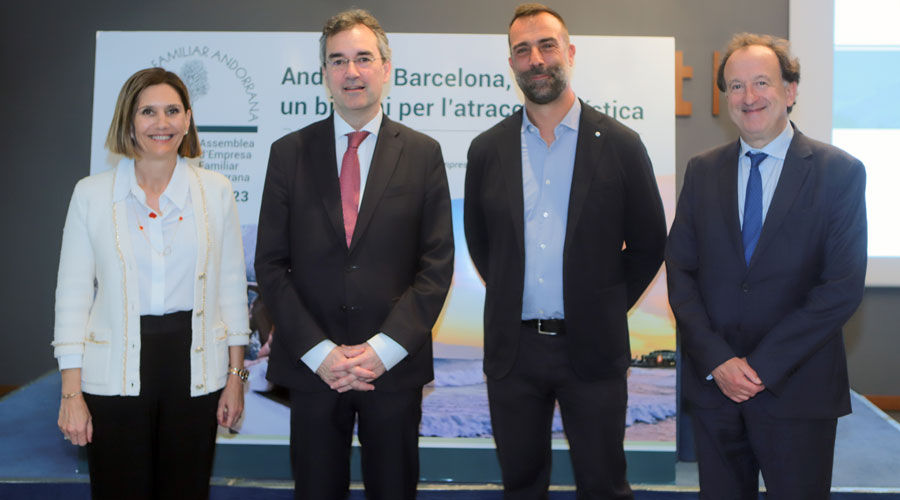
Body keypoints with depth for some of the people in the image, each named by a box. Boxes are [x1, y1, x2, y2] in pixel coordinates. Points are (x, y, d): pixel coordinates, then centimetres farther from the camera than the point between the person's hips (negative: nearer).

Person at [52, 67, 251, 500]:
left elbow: (231, 286, 6)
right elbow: (73, 293, 1)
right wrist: (71, 392, -3)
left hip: (194, 367, 1)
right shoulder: (91, 193, 0)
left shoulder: (215, 190, 2)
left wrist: (236, 374, 4)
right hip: (114, 377, 0)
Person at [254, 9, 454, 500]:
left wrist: (384, 348, -11)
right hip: (312, 366, 1)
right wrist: (317, 351, -9)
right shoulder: (289, 153, 3)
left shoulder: (422, 153, 2)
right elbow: (271, 264, 1)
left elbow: (436, 263, -2)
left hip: (394, 366, 0)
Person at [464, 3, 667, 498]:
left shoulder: (620, 145, -2)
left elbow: (649, 243, 5)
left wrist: (608, 306, 4)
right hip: (512, 349, 2)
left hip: (591, 348, -2)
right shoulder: (487, 150, 3)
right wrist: (510, 299, 9)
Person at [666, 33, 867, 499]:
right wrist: (716, 361, -9)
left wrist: (762, 365, -14)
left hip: (796, 390, -2)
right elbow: (680, 271, 2)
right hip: (712, 383, 3)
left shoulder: (840, 172, -3)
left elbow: (843, 286, -10)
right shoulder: (702, 170, 6)